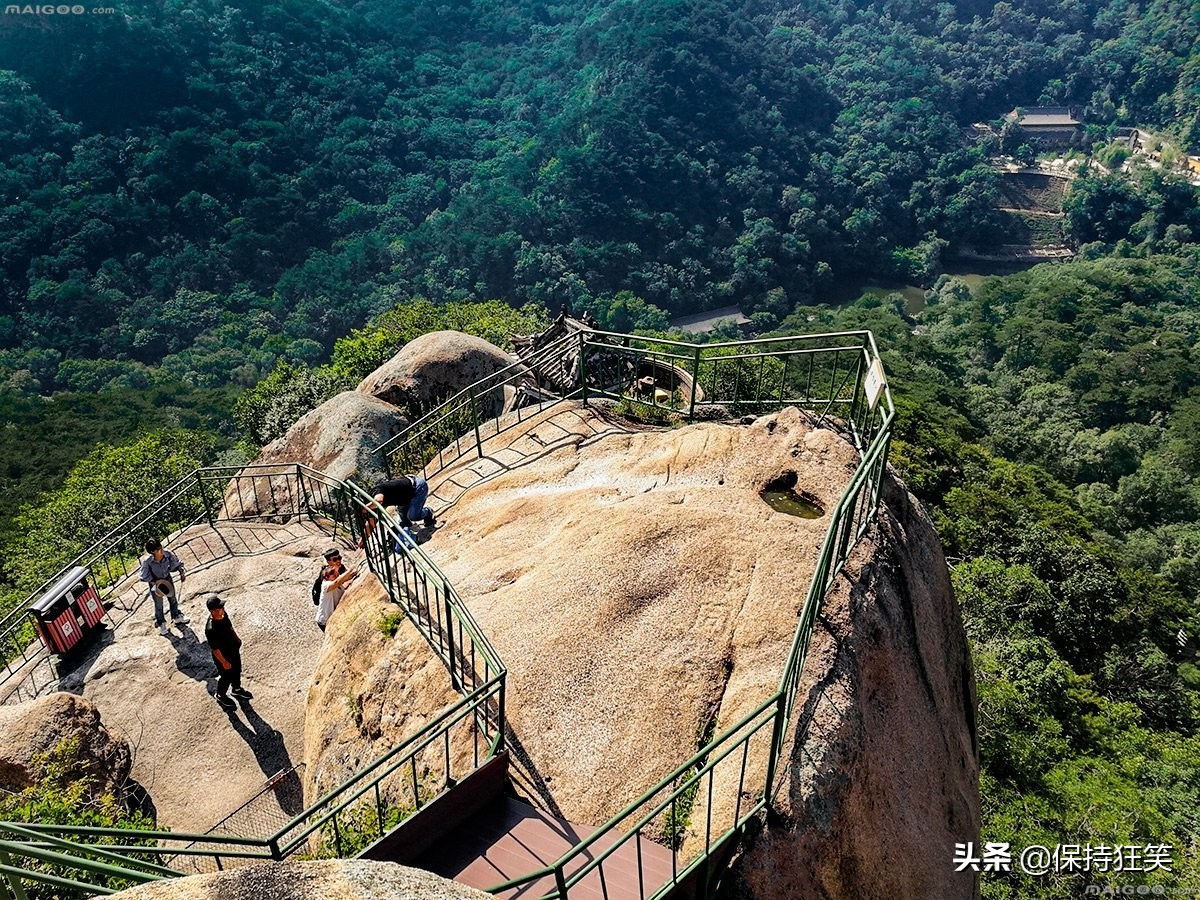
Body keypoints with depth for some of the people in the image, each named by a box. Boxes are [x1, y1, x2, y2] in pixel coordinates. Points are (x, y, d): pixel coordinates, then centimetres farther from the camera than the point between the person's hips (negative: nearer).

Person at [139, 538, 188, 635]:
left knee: (173, 598, 23)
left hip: (167, 578, 3)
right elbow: (145, 576, -20)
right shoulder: (147, 562, -34)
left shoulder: (167, 554, -28)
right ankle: (161, 623, 39)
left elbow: (176, 562, -8)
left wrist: (182, 572, -18)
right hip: (154, 582, -3)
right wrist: (155, 584, -25)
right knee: (158, 604, 14)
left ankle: (176, 617, 49)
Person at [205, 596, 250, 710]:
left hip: (233, 649, 7)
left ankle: (236, 689, 57)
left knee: (237, 670, 29)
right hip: (223, 656, -7)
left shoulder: (223, 615, -17)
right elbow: (215, 649, -28)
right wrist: (224, 662, -19)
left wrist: (236, 638, 18)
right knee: (227, 676, 19)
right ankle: (221, 696, 48)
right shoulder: (211, 629, -40)